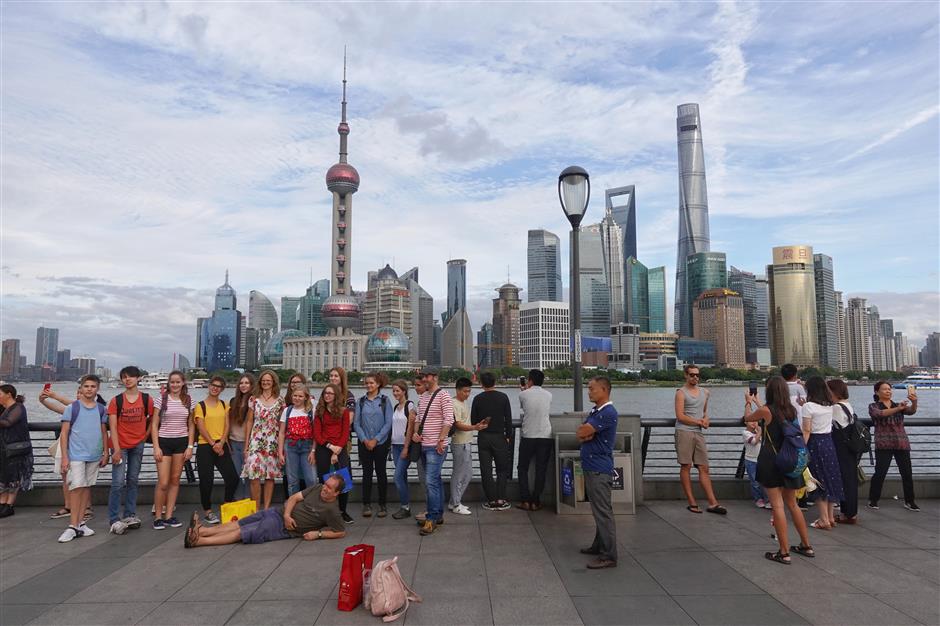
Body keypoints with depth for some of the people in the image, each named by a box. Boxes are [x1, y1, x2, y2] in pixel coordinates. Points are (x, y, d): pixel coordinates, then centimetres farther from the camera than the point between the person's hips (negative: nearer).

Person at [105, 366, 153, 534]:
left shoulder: (147, 399, -1)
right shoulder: (116, 401, -6)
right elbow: (113, 427, -9)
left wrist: (145, 435, 3)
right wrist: (116, 450, -15)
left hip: (138, 445, 3)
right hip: (120, 446, -2)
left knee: (133, 481, 10)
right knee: (118, 482, -7)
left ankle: (130, 515, 19)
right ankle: (114, 519, -1)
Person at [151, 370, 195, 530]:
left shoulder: (189, 400, 5)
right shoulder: (161, 399, -3)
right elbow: (154, 425, -2)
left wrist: (190, 446, 2)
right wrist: (156, 447, -9)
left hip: (182, 442, 3)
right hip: (164, 441, -3)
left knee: (175, 480, 7)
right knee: (163, 482, -5)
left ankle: (169, 516, 15)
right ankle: (157, 517, 10)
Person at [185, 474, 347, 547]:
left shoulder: (331, 511, -14)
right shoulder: (317, 489, 4)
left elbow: (341, 532, -14)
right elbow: (294, 498, 5)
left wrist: (318, 533, -20)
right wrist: (286, 514, -12)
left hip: (284, 529, -6)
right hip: (278, 513, 6)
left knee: (242, 533, -11)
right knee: (238, 524, -2)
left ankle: (198, 541, -13)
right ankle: (201, 530, -3)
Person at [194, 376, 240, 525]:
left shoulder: (224, 405, 12)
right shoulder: (200, 406, -2)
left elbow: (226, 426, 5)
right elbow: (201, 428, -8)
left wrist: (221, 443, -9)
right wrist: (213, 444, -13)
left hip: (221, 446, 4)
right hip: (205, 446, -4)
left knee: (233, 478, 0)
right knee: (206, 480, -2)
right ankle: (207, 511, 14)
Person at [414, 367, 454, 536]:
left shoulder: (443, 395, -10)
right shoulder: (422, 397, 14)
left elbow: (449, 420, -16)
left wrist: (441, 441, -18)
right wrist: (415, 432, 5)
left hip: (436, 447, -8)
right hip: (424, 445, 8)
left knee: (431, 482, -11)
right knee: (436, 481, 15)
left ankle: (432, 519, -5)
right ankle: (439, 515, 23)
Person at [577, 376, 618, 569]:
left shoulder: (608, 413, -17)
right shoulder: (594, 412, 16)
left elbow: (582, 432, -21)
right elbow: (580, 434, 8)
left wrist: (585, 432, 0)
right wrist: (587, 434, -12)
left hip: (599, 469, -10)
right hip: (591, 467, 10)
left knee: (603, 511, -7)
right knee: (598, 510, 18)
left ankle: (608, 556, -2)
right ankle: (599, 545, 29)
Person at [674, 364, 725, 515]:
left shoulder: (705, 392, 17)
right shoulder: (681, 392, -2)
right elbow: (680, 416, -9)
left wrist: (706, 419, 8)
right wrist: (698, 422, -6)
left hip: (699, 432, 6)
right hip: (684, 431, -6)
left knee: (704, 468, 3)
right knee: (686, 466, -2)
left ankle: (712, 503, 3)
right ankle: (692, 503, 3)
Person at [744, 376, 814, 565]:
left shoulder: (765, 410, -13)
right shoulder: (792, 410, 3)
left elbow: (748, 418, 7)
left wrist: (748, 401, 26)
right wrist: (756, 401, 35)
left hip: (770, 462, -6)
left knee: (777, 505, -2)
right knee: (792, 504, 19)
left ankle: (784, 552, 1)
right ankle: (806, 546, 28)